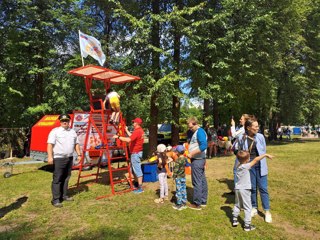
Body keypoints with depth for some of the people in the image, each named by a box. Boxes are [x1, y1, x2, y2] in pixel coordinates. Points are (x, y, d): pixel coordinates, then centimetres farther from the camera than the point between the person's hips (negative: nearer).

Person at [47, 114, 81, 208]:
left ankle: (64, 195, 25)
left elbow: (76, 144, 19)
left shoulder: (72, 131, 14)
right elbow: (50, 144, -11)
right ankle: (55, 200, 1)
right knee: (57, 179, -4)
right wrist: (50, 156, -20)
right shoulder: (55, 131, -4)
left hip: (69, 158, 6)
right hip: (59, 158, -6)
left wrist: (79, 154, 14)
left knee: (66, 178, 13)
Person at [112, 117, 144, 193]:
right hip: (138, 152, 11)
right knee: (136, 169, 19)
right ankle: (139, 184, 29)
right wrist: (126, 130, 30)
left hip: (135, 153, -10)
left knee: (137, 169, -6)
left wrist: (118, 137, -24)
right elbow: (132, 137, 25)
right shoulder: (140, 130, 13)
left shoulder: (137, 131, -20)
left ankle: (140, 188, -1)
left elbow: (128, 139, -32)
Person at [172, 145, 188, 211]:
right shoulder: (185, 159, 2)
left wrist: (174, 176, -9)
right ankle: (184, 203, 23)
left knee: (178, 191, 2)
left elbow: (176, 169, -18)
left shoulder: (178, 160, -20)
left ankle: (179, 204, 9)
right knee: (183, 190, 14)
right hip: (183, 176, 7)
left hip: (178, 177, -7)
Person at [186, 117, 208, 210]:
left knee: (197, 182, -1)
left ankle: (197, 204, 8)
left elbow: (204, 146, -28)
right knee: (202, 181, 15)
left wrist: (191, 154, -24)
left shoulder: (200, 132, -16)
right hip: (199, 160, 10)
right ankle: (203, 201, 25)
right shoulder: (196, 132, 13)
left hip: (197, 160, -10)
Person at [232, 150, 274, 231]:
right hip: (244, 190, -7)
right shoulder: (246, 166, -18)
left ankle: (234, 220, 29)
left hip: (237, 188, 7)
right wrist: (265, 155, -13)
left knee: (237, 205, 21)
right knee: (248, 207, 5)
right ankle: (247, 225, 9)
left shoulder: (238, 166, 2)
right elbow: (256, 160, -16)